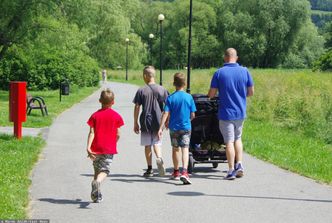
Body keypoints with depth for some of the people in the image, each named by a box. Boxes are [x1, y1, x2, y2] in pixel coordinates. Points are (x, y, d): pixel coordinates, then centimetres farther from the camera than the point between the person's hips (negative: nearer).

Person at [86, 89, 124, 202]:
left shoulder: (95, 115, 0)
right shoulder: (116, 116, 0)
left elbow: (92, 133, -9)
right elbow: (118, 134, 2)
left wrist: (88, 147, -14)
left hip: (96, 149, 2)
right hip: (109, 149, -2)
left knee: (97, 170, 16)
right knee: (104, 170, -3)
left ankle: (96, 195, 19)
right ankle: (97, 181, -37)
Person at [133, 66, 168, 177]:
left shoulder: (141, 91, -6)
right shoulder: (162, 90, -1)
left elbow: (137, 108, -4)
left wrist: (135, 123, 4)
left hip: (145, 122, -1)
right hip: (158, 121, 1)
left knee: (147, 145, 9)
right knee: (157, 143, 13)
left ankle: (150, 169, 11)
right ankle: (159, 158, -18)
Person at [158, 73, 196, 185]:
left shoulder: (170, 98, -6)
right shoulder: (189, 97, -5)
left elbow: (166, 114, -12)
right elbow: (192, 115, -1)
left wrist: (160, 128, -11)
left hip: (174, 128, 1)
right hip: (186, 127, -1)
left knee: (175, 149, 17)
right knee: (185, 149, -5)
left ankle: (176, 172, 31)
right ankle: (184, 172, -24)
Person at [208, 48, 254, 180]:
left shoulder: (219, 73, -9)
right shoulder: (245, 71, -2)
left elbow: (211, 94, -7)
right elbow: (251, 92, 3)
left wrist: (210, 95, 16)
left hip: (226, 113, -3)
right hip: (240, 112, 3)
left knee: (229, 141, 1)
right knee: (237, 138, 20)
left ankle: (231, 170, 0)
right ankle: (239, 164, 8)